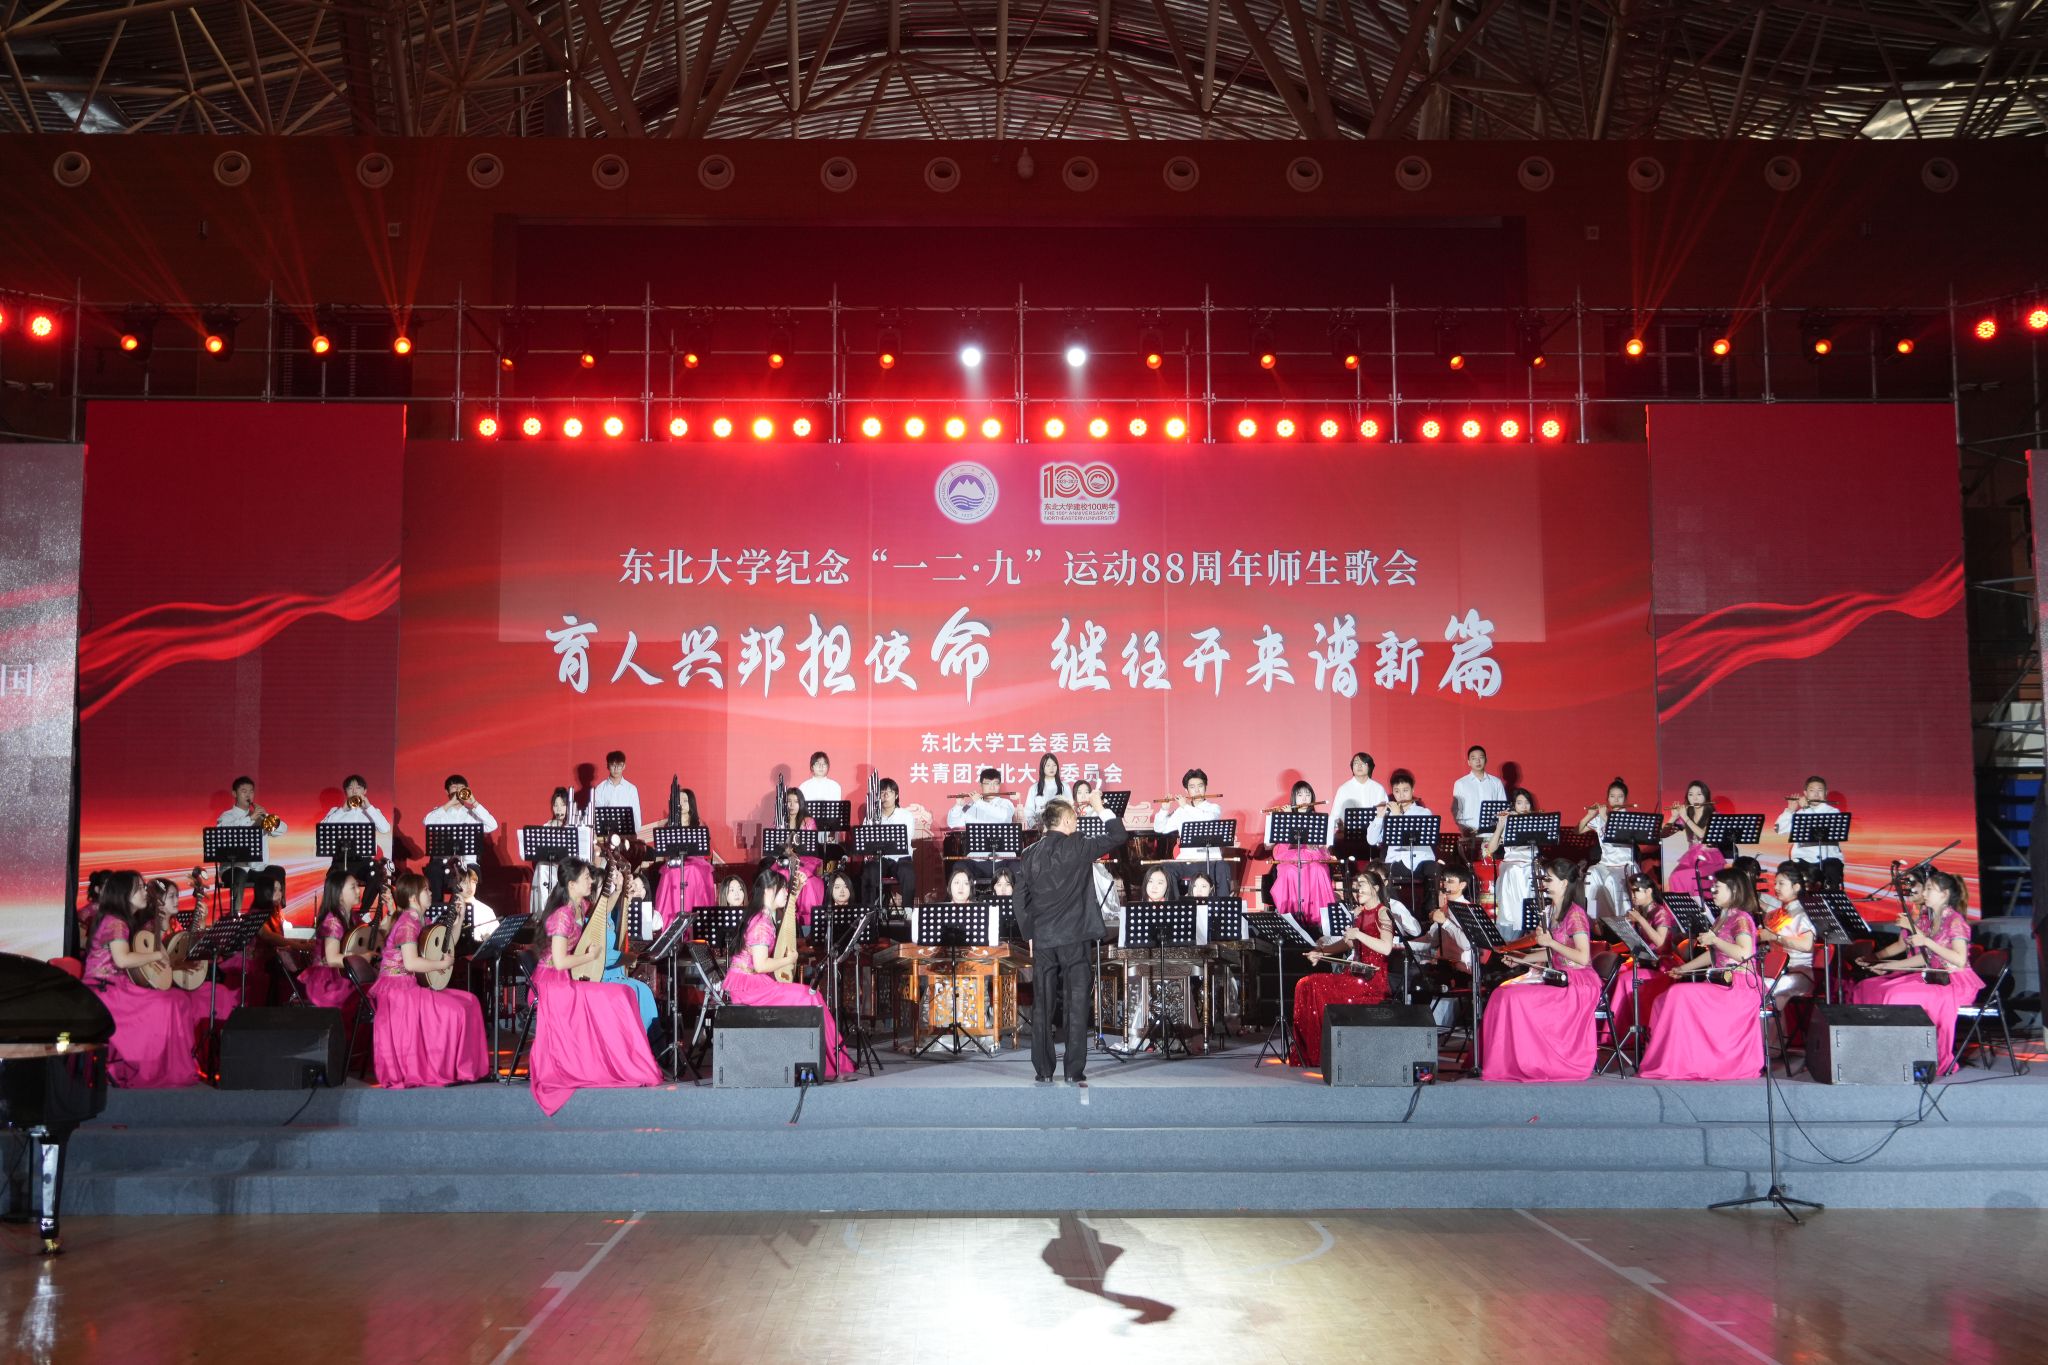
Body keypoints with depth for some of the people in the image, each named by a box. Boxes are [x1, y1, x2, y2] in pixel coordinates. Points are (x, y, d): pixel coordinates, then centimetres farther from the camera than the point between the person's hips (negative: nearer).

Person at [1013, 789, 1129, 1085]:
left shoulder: (1029, 855, 6)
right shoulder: (1076, 846, -7)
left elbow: (1021, 901, 7)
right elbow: (1118, 836, -2)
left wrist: (1030, 935, 14)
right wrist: (1100, 808, 9)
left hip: (1042, 940, 4)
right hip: (1075, 938, -4)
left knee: (1043, 1008, 7)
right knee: (1076, 1006, 1)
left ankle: (1043, 1072, 9)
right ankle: (1074, 1073, -1)